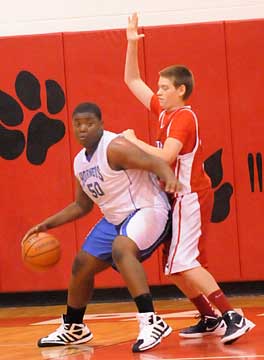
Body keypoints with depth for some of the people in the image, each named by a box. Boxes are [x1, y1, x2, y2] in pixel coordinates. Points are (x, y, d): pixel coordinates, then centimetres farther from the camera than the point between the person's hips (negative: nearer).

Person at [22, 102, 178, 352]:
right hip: (115, 219, 10)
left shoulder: (115, 148, -19)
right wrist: (47, 225, 15)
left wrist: (170, 180, -50)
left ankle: (151, 322, -41)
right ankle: (72, 329, 36)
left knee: (121, 249, -37)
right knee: (81, 266, 14)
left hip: (147, 210, -10)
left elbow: (156, 163, -29)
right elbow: (82, 205, 22)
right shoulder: (80, 162, 9)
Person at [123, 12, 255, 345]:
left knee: (184, 263, -17)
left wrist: (133, 140, -19)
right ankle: (210, 319, 15)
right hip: (180, 198, 10)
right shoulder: (165, 111, 9)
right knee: (176, 266, 10)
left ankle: (233, 318, -20)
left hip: (191, 197, -10)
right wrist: (132, 44, 8)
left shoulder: (183, 117, -15)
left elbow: (165, 157, -30)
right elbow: (132, 81, 16)